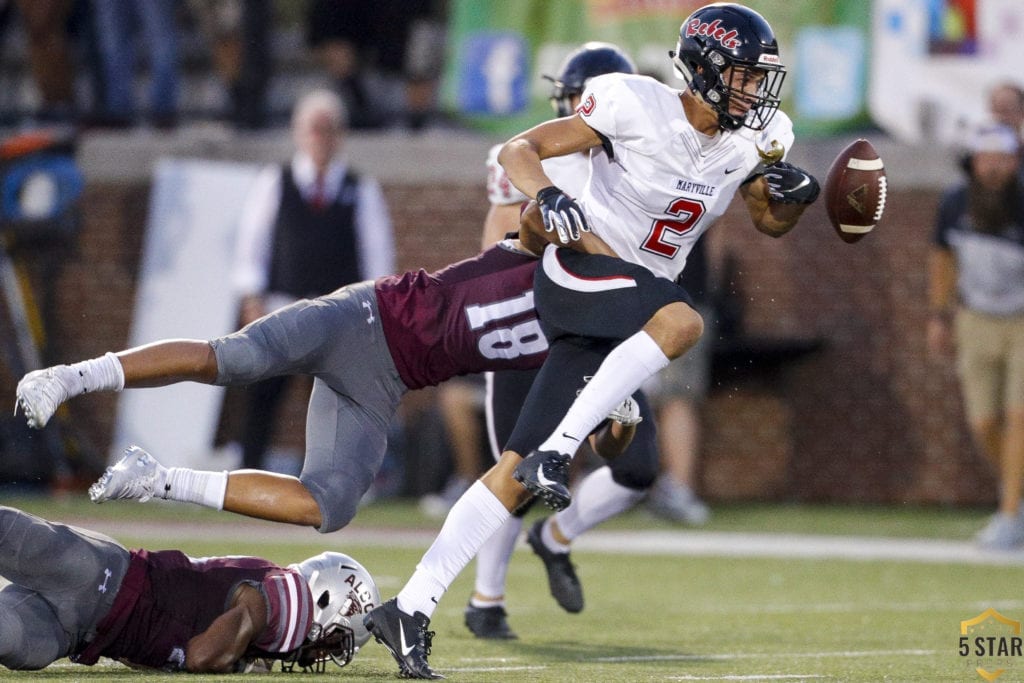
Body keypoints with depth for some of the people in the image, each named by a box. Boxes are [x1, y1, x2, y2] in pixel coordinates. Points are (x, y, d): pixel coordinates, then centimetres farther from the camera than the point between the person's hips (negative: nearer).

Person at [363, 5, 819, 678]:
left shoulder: (752, 140, 4)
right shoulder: (638, 106, -13)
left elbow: (770, 223, 20)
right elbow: (518, 150, -9)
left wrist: (791, 197, -3)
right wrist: (546, 194, -30)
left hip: (636, 305, 6)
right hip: (581, 270, -6)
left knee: (515, 473, 0)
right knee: (683, 322, -36)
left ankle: (411, 606, 0)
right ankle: (554, 453, -32)